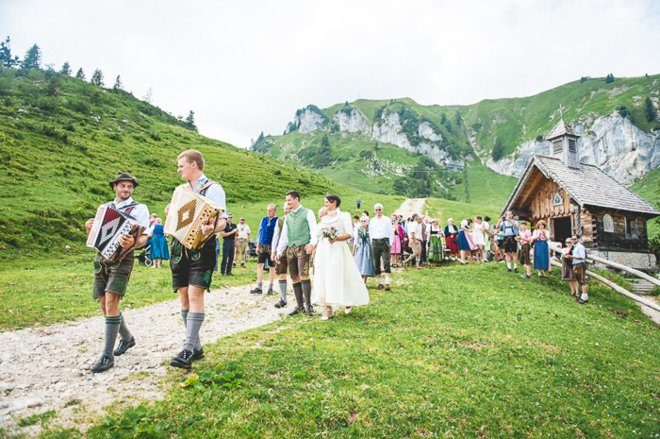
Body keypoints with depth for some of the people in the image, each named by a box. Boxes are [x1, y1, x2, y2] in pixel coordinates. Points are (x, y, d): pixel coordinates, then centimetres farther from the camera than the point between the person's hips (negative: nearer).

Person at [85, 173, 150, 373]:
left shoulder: (139, 208, 1)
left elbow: (144, 237, -8)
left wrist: (133, 243, -29)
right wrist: (89, 228, -2)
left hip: (122, 258, -6)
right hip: (101, 258, 6)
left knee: (111, 302, -16)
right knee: (104, 304, 10)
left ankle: (107, 355, -9)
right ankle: (127, 338, 31)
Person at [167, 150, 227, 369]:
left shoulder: (213, 188, -3)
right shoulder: (179, 190, 18)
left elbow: (222, 221, -11)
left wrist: (211, 229, -32)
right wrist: (169, 215, 3)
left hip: (202, 247, -7)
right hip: (179, 247, 7)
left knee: (195, 294, -14)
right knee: (184, 296, 7)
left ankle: (188, 349, -10)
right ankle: (196, 347, 17)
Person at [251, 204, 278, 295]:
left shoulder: (278, 221, -3)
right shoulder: (263, 219, 11)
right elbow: (259, 232, 15)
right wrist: (257, 245, 11)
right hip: (262, 246, 4)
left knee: (272, 267, 5)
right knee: (259, 265, -4)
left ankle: (270, 288, 15)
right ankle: (259, 287, -1)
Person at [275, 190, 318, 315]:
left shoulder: (307, 213, 3)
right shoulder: (288, 216, 20)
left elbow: (314, 230, -5)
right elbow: (284, 235, 22)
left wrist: (313, 243, -22)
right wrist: (279, 251, 17)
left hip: (303, 247, -6)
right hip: (290, 249, 6)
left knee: (303, 275, -17)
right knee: (294, 278, 4)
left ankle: (308, 305, -12)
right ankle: (299, 306, 11)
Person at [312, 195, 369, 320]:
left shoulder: (344, 215, 1)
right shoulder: (324, 218, 19)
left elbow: (349, 233, -8)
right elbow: (319, 234, 16)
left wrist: (336, 238, -19)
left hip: (337, 250, -5)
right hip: (323, 251, 6)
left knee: (338, 277, -6)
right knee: (323, 278, -1)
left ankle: (348, 301, 17)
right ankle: (327, 308, 1)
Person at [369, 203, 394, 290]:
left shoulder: (387, 219, 6)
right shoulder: (372, 220, 13)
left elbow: (391, 232, 6)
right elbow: (370, 233, 15)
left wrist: (390, 243, -1)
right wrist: (371, 244, 8)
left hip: (384, 241, -3)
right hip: (375, 242, 3)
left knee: (386, 262, -11)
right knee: (376, 263, 3)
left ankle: (387, 283, -13)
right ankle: (380, 283, 12)